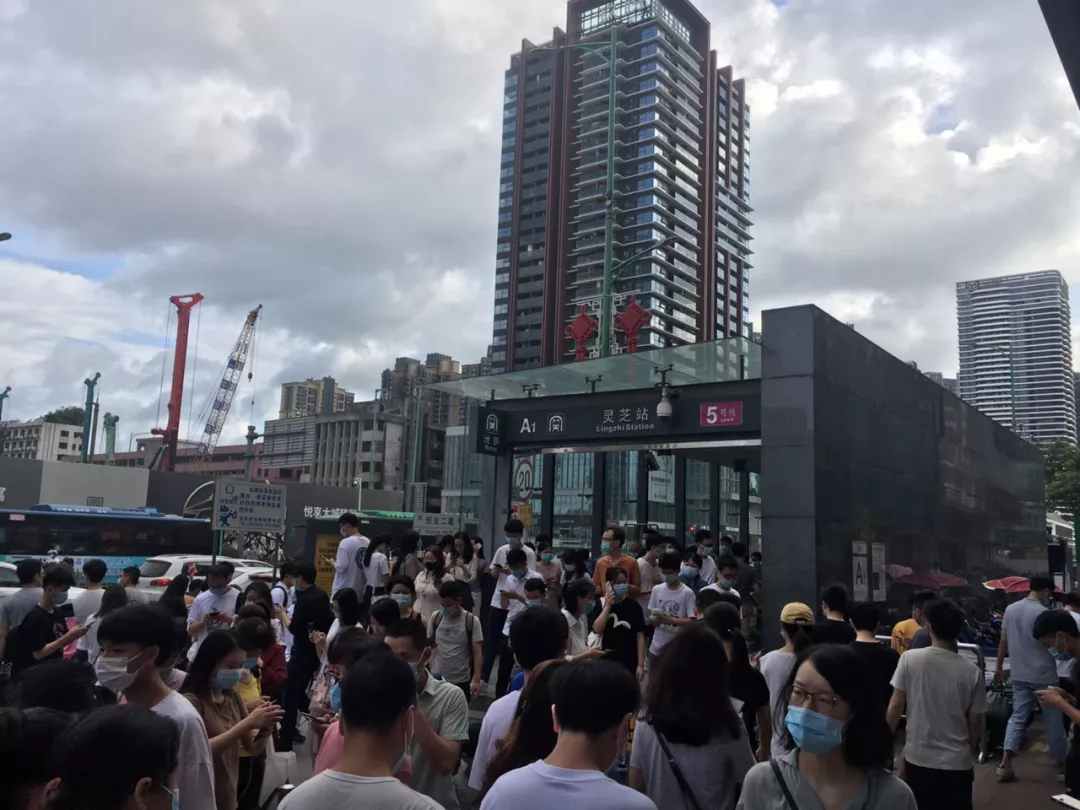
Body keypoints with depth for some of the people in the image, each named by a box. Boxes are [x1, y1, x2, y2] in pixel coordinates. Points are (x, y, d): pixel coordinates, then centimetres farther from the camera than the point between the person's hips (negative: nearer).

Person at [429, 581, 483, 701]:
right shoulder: (435, 618, -3)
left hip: (461, 680, -2)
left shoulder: (472, 621, -11)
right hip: (437, 677, 2)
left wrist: (476, 680, -14)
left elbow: (477, 653, -9)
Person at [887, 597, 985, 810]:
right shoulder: (972, 672, -9)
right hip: (957, 762, 0)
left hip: (918, 758, 0)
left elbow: (896, 707, -7)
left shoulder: (909, 659, -11)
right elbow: (975, 722, 0)